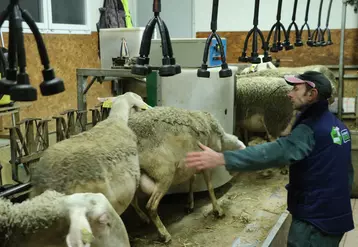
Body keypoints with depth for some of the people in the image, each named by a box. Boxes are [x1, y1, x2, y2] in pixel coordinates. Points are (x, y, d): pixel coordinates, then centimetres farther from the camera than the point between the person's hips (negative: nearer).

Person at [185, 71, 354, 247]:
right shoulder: (338, 126, 7)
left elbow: (275, 152, -38)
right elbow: (346, 171, 18)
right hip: (337, 216, 9)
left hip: (314, 219, -9)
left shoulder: (311, 129, -22)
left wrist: (220, 159, -46)